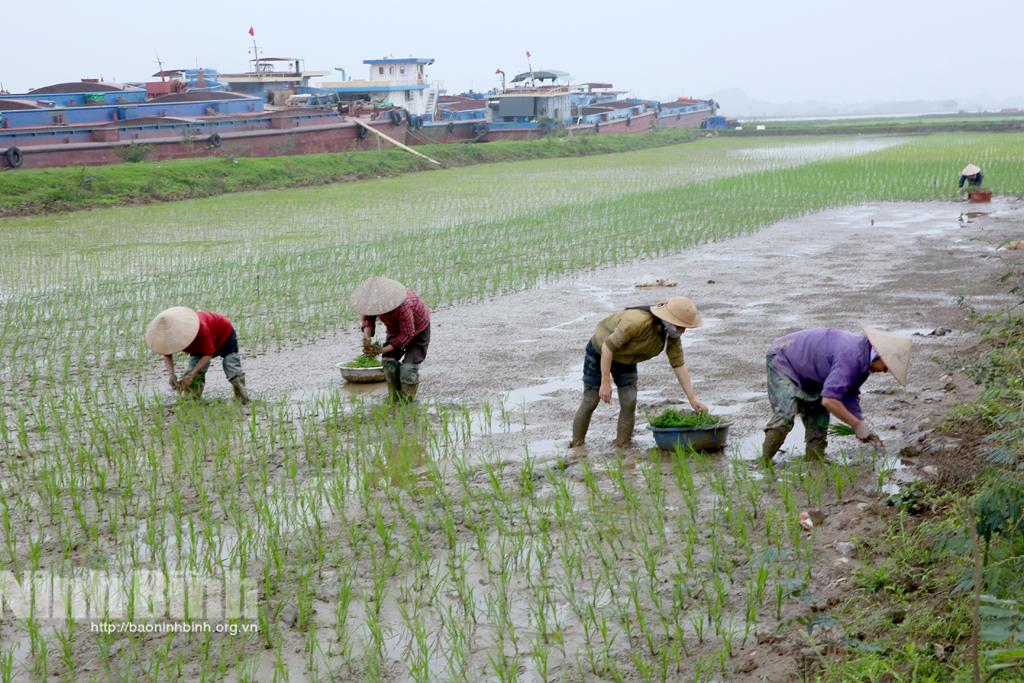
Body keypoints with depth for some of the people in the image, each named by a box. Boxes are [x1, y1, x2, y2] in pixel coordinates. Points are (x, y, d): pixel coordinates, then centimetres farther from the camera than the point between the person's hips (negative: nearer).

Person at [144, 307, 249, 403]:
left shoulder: (201, 329, -46)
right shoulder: (170, 333, -29)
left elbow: (208, 354, -37)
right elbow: (167, 355, -15)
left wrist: (191, 375, -42)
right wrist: (171, 374, -33)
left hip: (224, 336, -6)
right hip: (200, 345, 6)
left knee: (231, 367, -14)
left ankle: (243, 400, -3)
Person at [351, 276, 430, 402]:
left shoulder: (402, 306, -42)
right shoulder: (374, 300, -23)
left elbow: (407, 334, -34)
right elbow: (368, 319, -14)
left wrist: (383, 350, -34)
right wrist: (367, 336, -36)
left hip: (417, 329, -6)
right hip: (396, 329, 6)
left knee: (409, 365, -17)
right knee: (388, 360, -8)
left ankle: (406, 401, -5)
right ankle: (394, 399, 3)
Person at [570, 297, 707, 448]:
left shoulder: (672, 336, -19)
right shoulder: (638, 321, -39)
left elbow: (679, 365, -12)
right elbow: (607, 347, -32)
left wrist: (693, 399, -15)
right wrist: (605, 383, -28)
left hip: (626, 360, 5)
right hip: (600, 352, -5)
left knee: (629, 402, -9)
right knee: (590, 402, -4)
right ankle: (576, 446, 9)